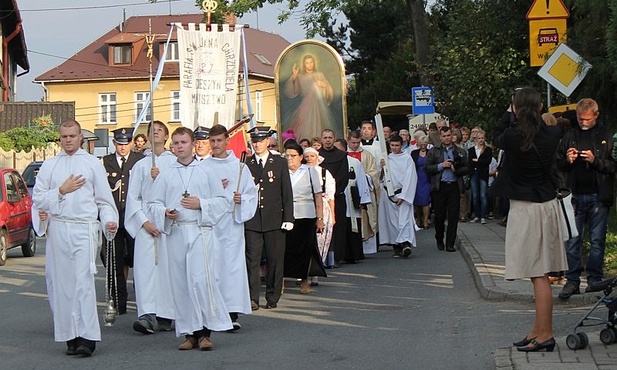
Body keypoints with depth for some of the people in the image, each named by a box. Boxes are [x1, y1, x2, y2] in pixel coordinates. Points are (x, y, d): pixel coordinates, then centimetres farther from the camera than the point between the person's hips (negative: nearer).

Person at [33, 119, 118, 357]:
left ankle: (87, 337, -18)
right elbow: (37, 199, 9)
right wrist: (61, 191, -3)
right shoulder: (49, 165, 15)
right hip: (57, 229, 3)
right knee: (60, 283, 2)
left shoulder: (93, 163, 11)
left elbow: (104, 199, 9)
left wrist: (109, 220, -7)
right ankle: (70, 336, 8)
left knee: (83, 280, -14)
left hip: (84, 228, -3)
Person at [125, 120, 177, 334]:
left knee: (167, 266, -3)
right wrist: (144, 221, -3)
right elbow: (133, 197, 9)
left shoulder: (175, 162, 10)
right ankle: (147, 315, -20)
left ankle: (165, 315, 5)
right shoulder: (140, 165, 15)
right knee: (144, 265, -12)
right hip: (145, 221, 1)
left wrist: (161, 178, -11)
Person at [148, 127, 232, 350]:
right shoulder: (166, 176, 13)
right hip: (175, 232, 3)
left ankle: (205, 332, -7)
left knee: (201, 279, -14)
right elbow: (153, 204, 12)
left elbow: (223, 201, 7)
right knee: (180, 283, 2)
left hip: (200, 231, -2)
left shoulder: (206, 172, 9)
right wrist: (166, 213, -8)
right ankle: (189, 332, 9)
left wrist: (201, 204, -8)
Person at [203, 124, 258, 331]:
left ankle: (233, 313, -7)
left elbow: (251, 192, 10)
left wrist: (241, 200, -10)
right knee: (212, 265, -3)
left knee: (234, 265, -7)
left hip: (233, 222, 0)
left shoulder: (239, 167, 9)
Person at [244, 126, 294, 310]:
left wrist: (288, 218, -1)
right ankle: (253, 298, -2)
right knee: (252, 258, -4)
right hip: (251, 219, 0)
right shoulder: (246, 164, 7)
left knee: (275, 259, 4)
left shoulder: (280, 163, 6)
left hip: (274, 219, 0)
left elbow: (287, 192, 5)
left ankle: (273, 297, 14)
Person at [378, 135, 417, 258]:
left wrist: (403, 196, -11)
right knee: (392, 220, 2)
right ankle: (396, 247, 6)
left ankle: (406, 243, -29)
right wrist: (381, 167, -10)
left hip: (403, 194, -3)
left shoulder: (407, 158, 0)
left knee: (404, 218, -16)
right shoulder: (386, 158, 10)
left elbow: (410, 178, -5)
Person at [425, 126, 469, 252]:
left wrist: (456, 170, -10)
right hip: (439, 187, -1)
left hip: (454, 187, 1)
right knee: (439, 216, 4)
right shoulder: (433, 151, 7)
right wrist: (441, 165, -10)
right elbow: (427, 168, 1)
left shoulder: (460, 152, 11)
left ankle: (450, 244, 3)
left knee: (453, 216, -3)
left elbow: (466, 169, 9)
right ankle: (439, 241, 23)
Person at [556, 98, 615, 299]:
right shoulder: (570, 137, 10)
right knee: (572, 240, 1)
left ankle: (595, 280, 12)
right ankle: (572, 280, 6)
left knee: (597, 240, 4)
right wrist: (567, 160, -5)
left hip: (598, 196, -2)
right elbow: (557, 164, 15)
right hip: (575, 196, 2)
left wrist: (595, 160, -18)